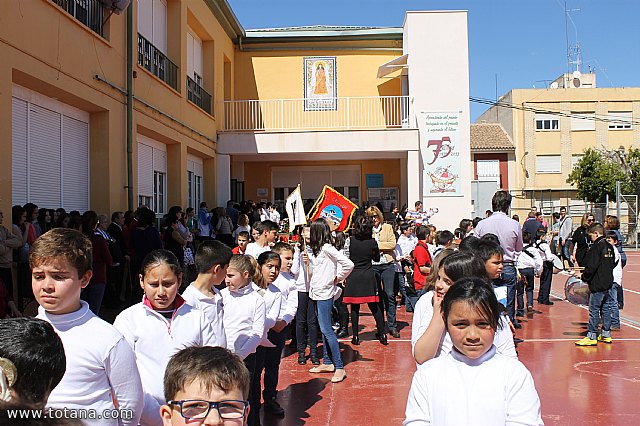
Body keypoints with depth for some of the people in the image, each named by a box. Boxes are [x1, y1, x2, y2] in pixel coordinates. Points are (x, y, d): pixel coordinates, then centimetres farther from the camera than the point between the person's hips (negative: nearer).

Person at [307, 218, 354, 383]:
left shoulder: (327, 248, -15)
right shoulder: (317, 249, 12)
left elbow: (348, 264, -20)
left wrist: (337, 278, -11)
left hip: (325, 293, -9)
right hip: (317, 292, 9)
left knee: (326, 329, -9)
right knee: (324, 329, 14)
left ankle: (339, 367, -5)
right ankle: (327, 363, 23)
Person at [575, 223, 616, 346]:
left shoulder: (596, 247, -16)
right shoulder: (609, 247, 11)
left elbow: (591, 266, -22)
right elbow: (613, 264, 20)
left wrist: (584, 277, -9)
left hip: (597, 284, -9)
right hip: (608, 283, 9)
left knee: (594, 310, -5)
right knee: (605, 308, 15)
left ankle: (591, 336, -2)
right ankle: (606, 334, 22)